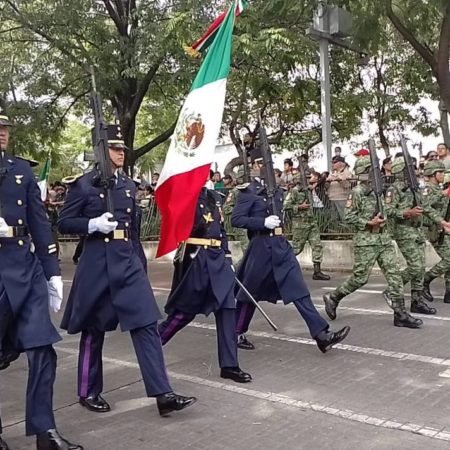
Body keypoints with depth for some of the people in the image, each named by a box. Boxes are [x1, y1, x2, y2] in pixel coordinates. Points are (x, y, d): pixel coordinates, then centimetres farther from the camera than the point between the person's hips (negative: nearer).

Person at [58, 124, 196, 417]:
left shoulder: (129, 185, 12)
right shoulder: (83, 184, -3)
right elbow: (64, 223, -4)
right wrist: (93, 224, -21)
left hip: (128, 261, 4)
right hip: (97, 263, -4)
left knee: (146, 324, -5)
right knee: (94, 330, 8)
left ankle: (163, 395, -4)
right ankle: (89, 392, 26)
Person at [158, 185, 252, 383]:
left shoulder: (214, 196, 15)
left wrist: (227, 256, 15)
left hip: (218, 257, 6)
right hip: (195, 258, -6)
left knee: (227, 309, -1)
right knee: (185, 311, 4)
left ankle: (229, 365, 6)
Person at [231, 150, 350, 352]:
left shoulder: (276, 189, 13)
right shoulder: (248, 191, -8)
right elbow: (236, 219, -16)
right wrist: (263, 223, -21)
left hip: (281, 245, 6)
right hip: (261, 246, -6)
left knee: (298, 289, -1)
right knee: (250, 293, 6)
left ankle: (321, 334, -3)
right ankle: (237, 334, 24)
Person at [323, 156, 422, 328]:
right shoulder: (356, 193, -8)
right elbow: (349, 217, -12)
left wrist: (384, 220, 8)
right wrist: (369, 223, -17)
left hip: (385, 240, 7)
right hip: (366, 242, -7)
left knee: (394, 275, 0)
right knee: (360, 278, -2)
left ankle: (400, 314, 2)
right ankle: (333, 297, 18)